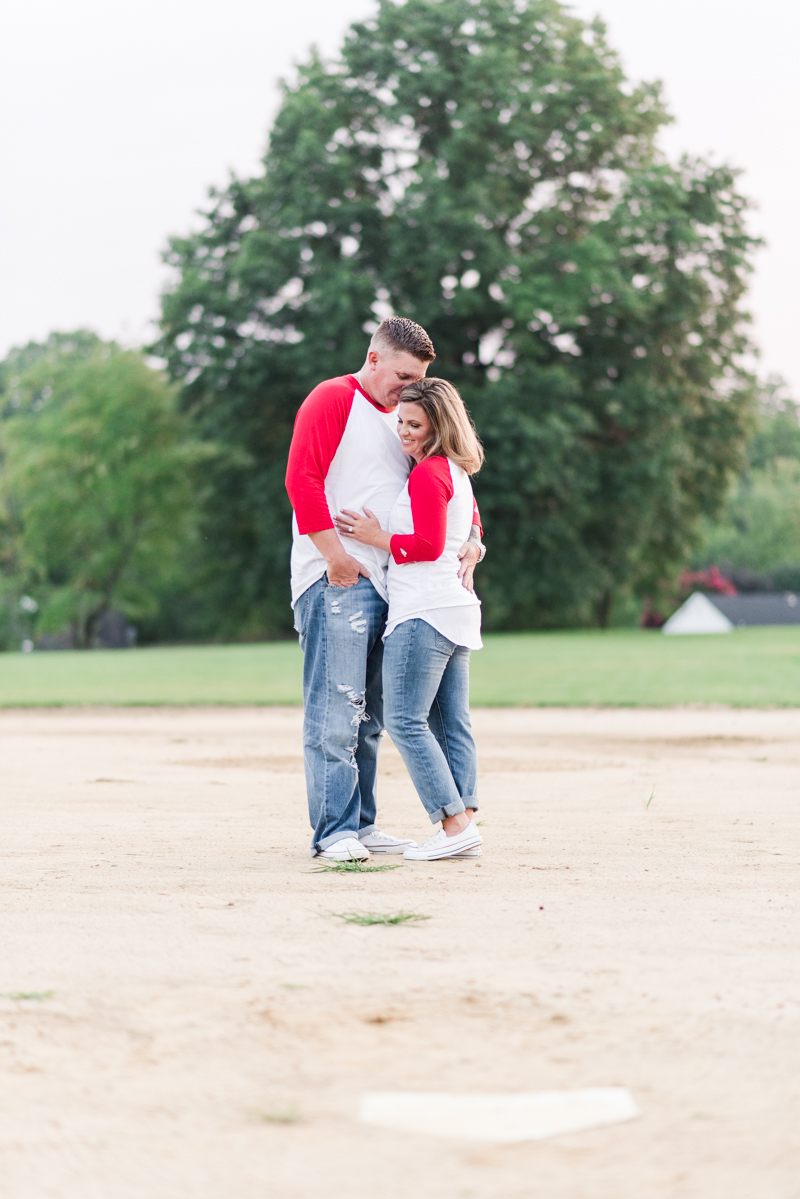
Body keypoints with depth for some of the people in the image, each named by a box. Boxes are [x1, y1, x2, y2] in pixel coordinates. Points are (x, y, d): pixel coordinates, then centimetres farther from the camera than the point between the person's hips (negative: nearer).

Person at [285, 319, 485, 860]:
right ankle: (333, 831, -9)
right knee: (335, 709, -10)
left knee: (369, 715, 10)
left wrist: (471, 537, 5)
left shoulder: (404, 420, 22)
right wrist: (335, 556, -17)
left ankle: (361, 824, 16)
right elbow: (302, 478, -12)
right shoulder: (332, 400, -2)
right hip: (335, 580, -8)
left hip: (387, 582, 8)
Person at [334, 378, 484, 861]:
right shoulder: (458, 475, 19)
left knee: (406, 720, -9)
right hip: (457, 609, 10)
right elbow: (470, 537, 29)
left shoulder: (426, 474, -10)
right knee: (452, 723, 7)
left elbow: (428, 545, -16)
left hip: (425, 610, -10)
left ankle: (455, 824, -14)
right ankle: (466, 825, 5)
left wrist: (376, 537, -8)